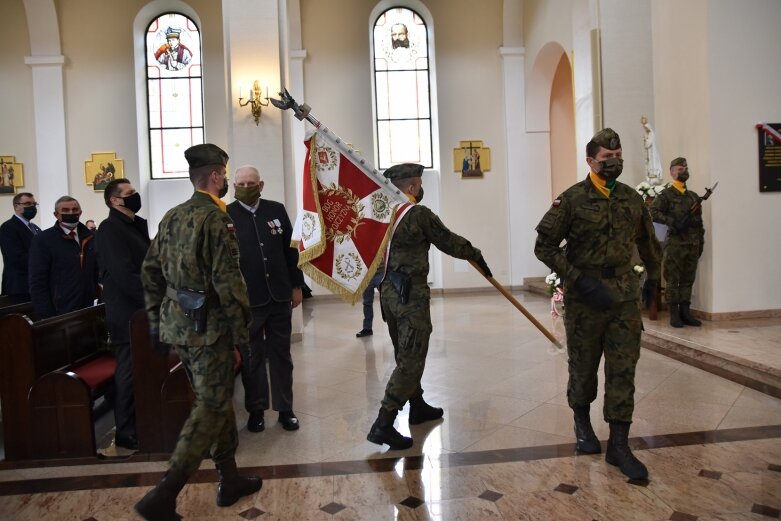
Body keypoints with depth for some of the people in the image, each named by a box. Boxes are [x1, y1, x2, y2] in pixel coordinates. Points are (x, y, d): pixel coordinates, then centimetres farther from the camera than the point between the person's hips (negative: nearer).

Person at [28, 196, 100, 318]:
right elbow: (38, 283, -8)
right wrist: (47, 317, -12)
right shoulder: (42, 240, -5)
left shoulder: (90, 237, 9)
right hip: (61, 313, -4)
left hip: (89, 310, 4)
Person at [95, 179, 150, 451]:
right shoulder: (110, 229, -13)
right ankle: (126, 432, 10)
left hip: (141, 310, 8)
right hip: (127, 313, -8)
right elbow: (124, 274, -21)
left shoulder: (135, 225, 15)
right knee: (129, 372, 0)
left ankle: (142, 423, 25)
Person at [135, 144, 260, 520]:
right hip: (207, 327, -9)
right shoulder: (216, 218, -15)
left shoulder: (171, 217, 10)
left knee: (216, 397, 18)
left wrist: (156, 320, 19)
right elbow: (227, 280, -19)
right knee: (211, 406, 1)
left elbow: (151, 271, 13)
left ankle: (229, 479, 29)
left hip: (175, 323, 9)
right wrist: (241, 328, -11)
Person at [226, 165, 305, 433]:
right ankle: (256, 410, 25)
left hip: (278, 295, 3)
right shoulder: (225, 215, -4)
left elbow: (290, 249, 8)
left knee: (281, 354, 12)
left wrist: (296, 285, 7)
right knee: (251, 357, 10)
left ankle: (285, 409, 24)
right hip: (246, 299, -2)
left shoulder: (277, 210, 5)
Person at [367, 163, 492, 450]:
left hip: (388, 292, 9)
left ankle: (418, 407, 35)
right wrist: (476, 254, 11)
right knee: (410, 361, -4)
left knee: (406, 355, 20)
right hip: (410, 296, -9)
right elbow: (449, 241, -4)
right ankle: (383, 424, -7)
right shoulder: (419, 214, -12)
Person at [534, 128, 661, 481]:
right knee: (583, 365, 11)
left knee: (623, 369, 2)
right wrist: (579, 279, -17)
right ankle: (582, 424, 35)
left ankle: (618, 444, 11)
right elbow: (545, 246, -10)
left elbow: (647, 240, 22)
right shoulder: (572, 199, -8)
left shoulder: (632, 198, 6)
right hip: (585, 294, -3)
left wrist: (653, 277, 26)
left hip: (625, 294, 4)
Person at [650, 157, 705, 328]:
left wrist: (701, 242, 14)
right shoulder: (666, 195, 0)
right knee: (673, 280, -2)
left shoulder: (694, 196, 17)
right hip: (675, 243, -6)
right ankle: (674, 315, 3)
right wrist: (674, 221, -21)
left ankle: (685, 312, 16)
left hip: (693, 244, 6)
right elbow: (653, 213, -13)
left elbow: (699, 221, 19)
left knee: (688, 280, 9)